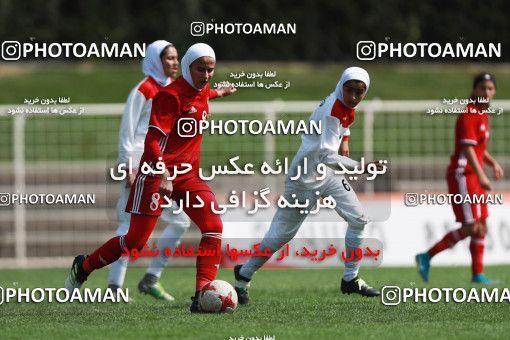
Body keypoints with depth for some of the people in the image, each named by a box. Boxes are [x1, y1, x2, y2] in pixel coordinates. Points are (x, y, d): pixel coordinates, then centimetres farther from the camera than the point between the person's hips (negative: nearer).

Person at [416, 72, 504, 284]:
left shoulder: (482, 114, 15)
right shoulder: (468, 115, -14)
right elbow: (467, 148, -24)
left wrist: (493, 163, 10)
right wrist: (481, 175, -33)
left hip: (474, 177, 10)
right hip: (462, 175, -10)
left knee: (481, 227, 10)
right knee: (471, 227, -13)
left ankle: (478, 274, 16)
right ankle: (427, 257, -6)